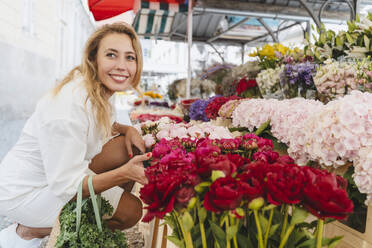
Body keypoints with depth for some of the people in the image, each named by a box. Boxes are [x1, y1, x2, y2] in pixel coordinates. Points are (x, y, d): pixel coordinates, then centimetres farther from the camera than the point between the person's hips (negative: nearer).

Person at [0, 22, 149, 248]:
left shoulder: (101, 88, -6)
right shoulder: (70, 105, -33)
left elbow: (102, 125, 13)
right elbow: (66, 186, -28)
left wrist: (126, 129, -8)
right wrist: (123, 173, -39)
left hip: (61, 173, 8)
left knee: (128, 147, -3)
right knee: (131, 211, -10)